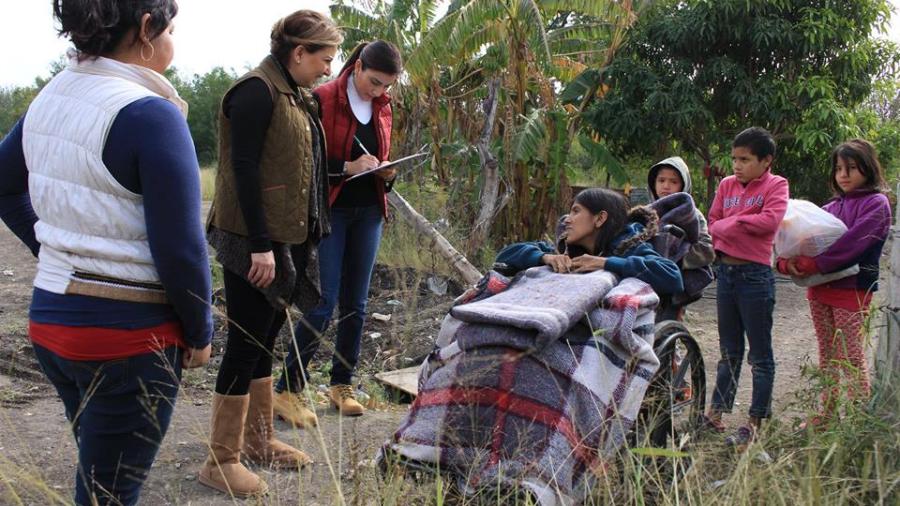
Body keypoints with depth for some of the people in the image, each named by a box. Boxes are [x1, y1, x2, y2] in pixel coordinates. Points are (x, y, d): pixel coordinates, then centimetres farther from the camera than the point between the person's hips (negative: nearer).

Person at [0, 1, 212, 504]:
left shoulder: (51, 97, 5)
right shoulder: (150, 114, -19)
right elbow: (180, 249, -19)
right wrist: (200, 333, -5)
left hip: (50, 316, 8)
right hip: (127, 334, -8)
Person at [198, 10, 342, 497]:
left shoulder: (292, 94, 14)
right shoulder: (257, 91, -15)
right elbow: (243, 169, -20)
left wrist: (306, 235, 15)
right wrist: (260, 245, -22)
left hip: (285, 238, 9)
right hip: (254, 241, -9)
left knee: (265, 337, 16)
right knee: (246, 342, -4)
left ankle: (258, 439, 28)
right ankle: (221, 460, 6)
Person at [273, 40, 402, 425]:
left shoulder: (382, 107, 11)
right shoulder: (322, 100, -9)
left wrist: (387, 173, -2)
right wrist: (347, 167, -21)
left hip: (369, 213, 6)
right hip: (331, 211, -6)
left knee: (355, 303, 9)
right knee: (323, 303, -9)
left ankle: (342, 385, 22)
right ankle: (288, 391, 0)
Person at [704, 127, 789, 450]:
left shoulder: (776, 185, -4)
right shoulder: (727, 185, 10)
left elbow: (771, 219, -20)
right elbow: (712, 222, 10)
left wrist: (731, 223, -12)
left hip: (755, 275, -6)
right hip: (726, 271, 6)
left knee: (760, 353, 3)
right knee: (729, 351, 16)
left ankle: (754, 423, 11)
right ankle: (716, 413, 24)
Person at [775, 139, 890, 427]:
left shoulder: (876, 204, -5)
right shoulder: (831, 207, 16)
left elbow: (850, 244, -20)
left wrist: (809, 265, -23)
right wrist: (788, 263, -14)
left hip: (853, 291, -7)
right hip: (821, 289, 7)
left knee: (851, 358, -4)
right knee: (827, 356, 12)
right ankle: (827, 414, 20)